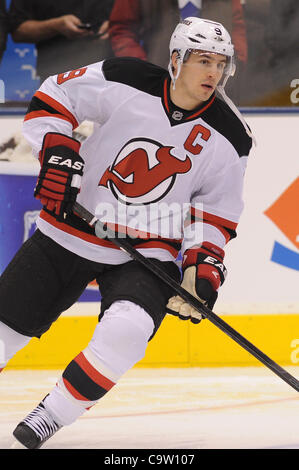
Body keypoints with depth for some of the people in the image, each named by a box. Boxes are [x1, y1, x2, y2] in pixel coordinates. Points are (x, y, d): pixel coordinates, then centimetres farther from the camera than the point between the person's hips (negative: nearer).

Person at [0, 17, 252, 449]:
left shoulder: (228, 138, -6)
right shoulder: (124, 82, -13)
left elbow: (216, 213, 3)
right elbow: (54, 97, -2)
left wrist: (205, 266, -8)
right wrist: (57, 153, -15)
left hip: (148, 249, 0)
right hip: (70, 233, 0)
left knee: (126, 329, -29)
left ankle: (53, 414, -11)